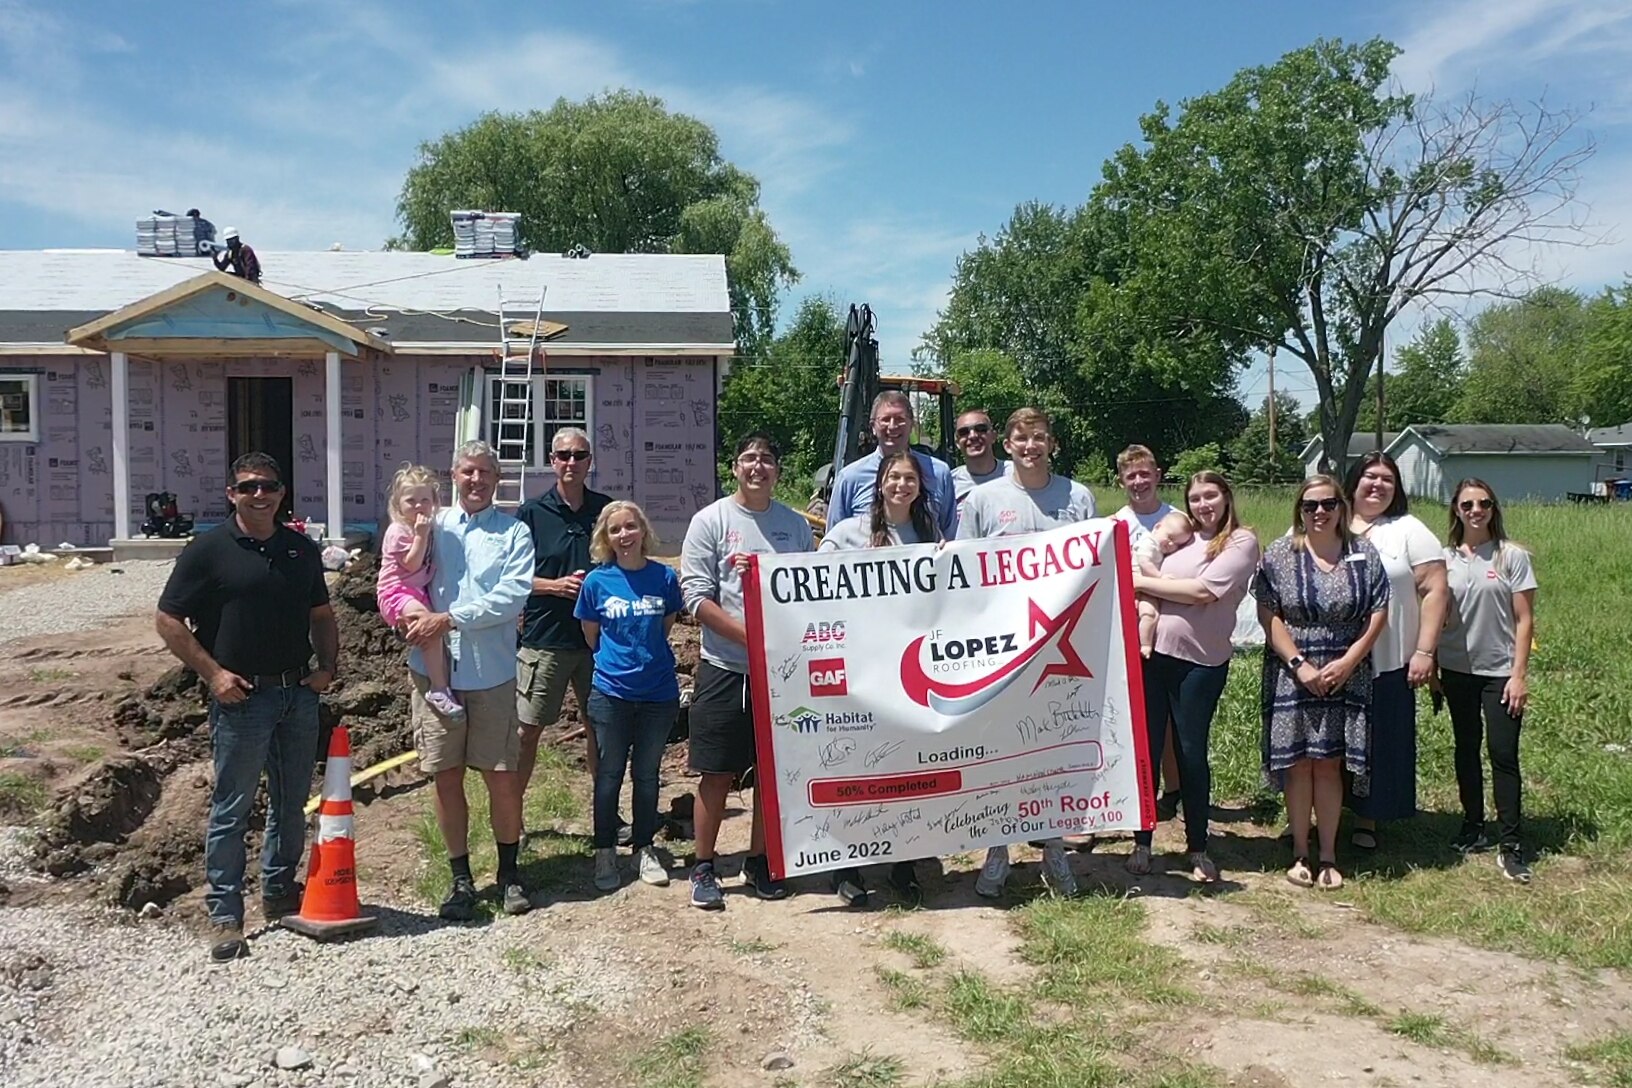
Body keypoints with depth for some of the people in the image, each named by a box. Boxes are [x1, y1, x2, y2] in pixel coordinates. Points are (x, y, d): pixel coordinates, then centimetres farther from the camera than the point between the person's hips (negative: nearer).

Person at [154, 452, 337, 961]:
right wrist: (213, 673, -11)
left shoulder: (302, 549, 9)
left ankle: (280, 891, 30)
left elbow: (322, 615, 18)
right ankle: (224, 914, 9)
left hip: (299, 693, 5)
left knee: (292, 803, 14)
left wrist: (328, 667, 3)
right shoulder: (209, 550, -5)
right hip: (240, 696, -5)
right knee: (232, 808, 0)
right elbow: (168, 619, -5)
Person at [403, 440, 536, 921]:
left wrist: (449, 619, -17)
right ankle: (461, 878, 21)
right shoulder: (432, 526, 10)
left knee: (503, 776, 3)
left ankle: (509, 873, 22)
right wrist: (412, 619, -11)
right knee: (446, 776, 7)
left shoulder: (513, 532, 2)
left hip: (491, 671, -2)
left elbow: (511, 596, -11)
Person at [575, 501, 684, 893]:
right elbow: (591, 635, 6)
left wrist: (647, 657, 10)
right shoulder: (596, 581, -6)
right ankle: (605, 852, 21)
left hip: (659, 693, 1)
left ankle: (644, 850, 25)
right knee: (609, 774, 8)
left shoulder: (665, 577, -4)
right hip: (611, 693, -1)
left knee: (647, 773, 12)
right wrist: (618, 662, 10)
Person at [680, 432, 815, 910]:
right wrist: (749, 637, -17)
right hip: (724, 668, -3)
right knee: (716, 773, 2)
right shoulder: (711, 521, -2)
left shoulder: (796, 525, 8)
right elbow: (696, 596, -9)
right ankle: (703, 867, 17)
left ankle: (759, 861, 26)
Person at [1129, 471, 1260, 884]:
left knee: (1191, 752, 5)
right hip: (1152, 653, 4)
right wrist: (1140, 585, -7)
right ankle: (1141, 842, 20)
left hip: (1200, 661, -4)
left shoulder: (1241, 541, -1)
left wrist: (1143, 583, -7)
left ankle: (1198, 848, 21)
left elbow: (1203, 591, -13)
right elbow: (1145, 577, 15)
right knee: (1146, 748, 7)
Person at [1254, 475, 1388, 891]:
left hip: (1345, 675, 1)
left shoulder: (1364, 554, 4)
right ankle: (1300, 853, 13)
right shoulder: (1279, 554, -1)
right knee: (1298, 763, 2)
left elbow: (1378, 614, 2)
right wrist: (1300, 665, -12)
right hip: (1293, 674, -1)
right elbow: (1269, 616, -4)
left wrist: (1347, 662, -8)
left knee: (1329, 763, 3)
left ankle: (1328, 856, 13)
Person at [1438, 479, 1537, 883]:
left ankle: (1510, 845, 3)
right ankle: (1473, 830, 24)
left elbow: (1524, 620, -5)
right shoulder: (1445, 559, 4)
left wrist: (1519, 675, -10)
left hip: (1499, 672, -3)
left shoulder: (1512, 556, -4)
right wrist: (1432, 669, 7)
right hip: (1457, 670, 3)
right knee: (1466, 750, 12)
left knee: (1503, 755, -4)